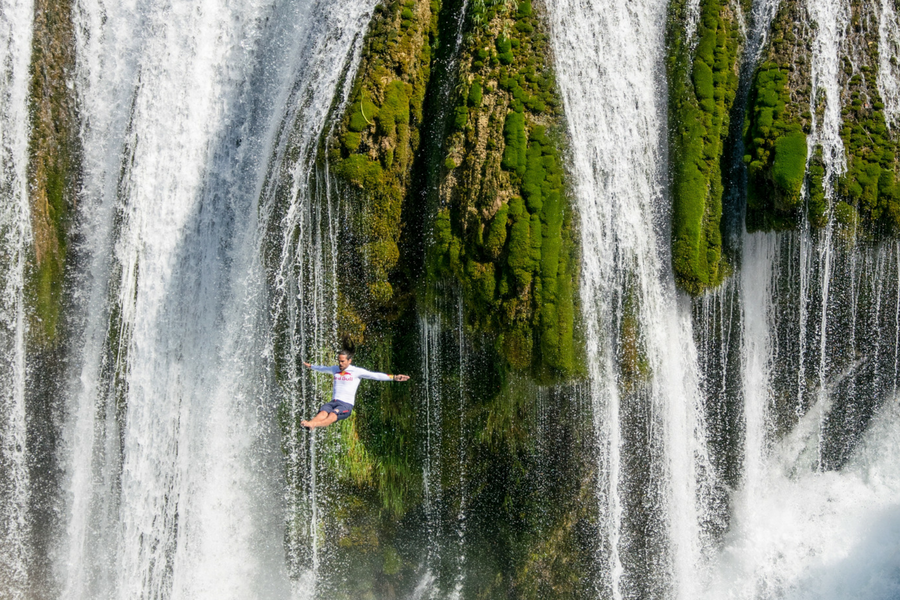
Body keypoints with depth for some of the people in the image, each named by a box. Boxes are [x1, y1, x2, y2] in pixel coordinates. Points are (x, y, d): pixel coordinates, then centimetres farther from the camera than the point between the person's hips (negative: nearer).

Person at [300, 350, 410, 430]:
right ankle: (310, 424, -62)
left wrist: (393, 377, -12)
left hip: (346, 404, -4)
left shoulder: (357, 371, 3)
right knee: (323, 412, -31)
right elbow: (322, 368, 41)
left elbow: (375, 375, -3)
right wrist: (311, 366, 58)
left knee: (333, 415, -36)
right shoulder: (335, 369, 19)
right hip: (333, 402, 4)